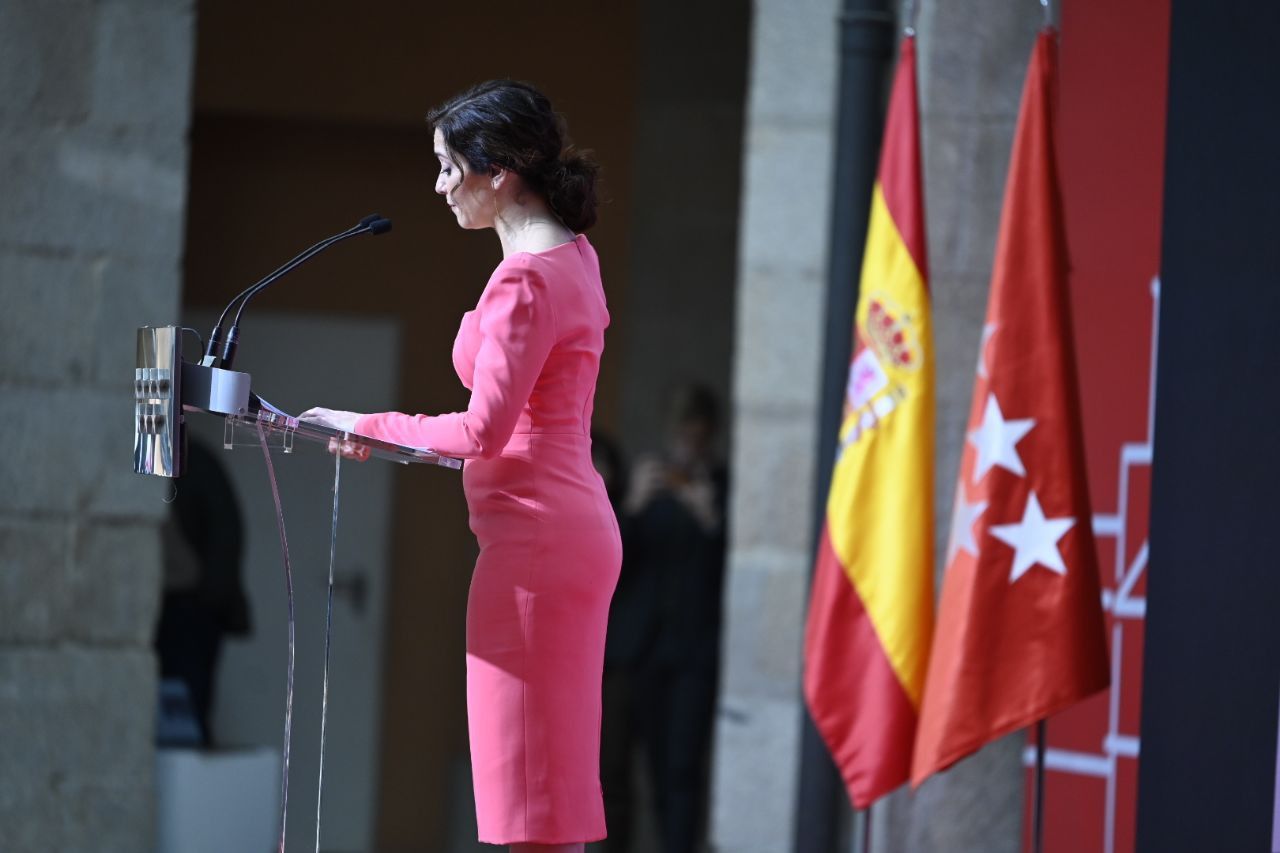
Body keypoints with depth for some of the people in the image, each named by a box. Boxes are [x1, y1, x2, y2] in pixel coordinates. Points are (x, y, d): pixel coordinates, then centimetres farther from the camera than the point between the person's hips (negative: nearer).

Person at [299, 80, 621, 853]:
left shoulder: (525, 281, -17)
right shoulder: (573, 254, 13)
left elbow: (486, 428, -22)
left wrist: (368, 426, -11)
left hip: (535, 533, -10)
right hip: (577, 524, 10)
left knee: (532, 780, -6)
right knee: (553, 778, 11)